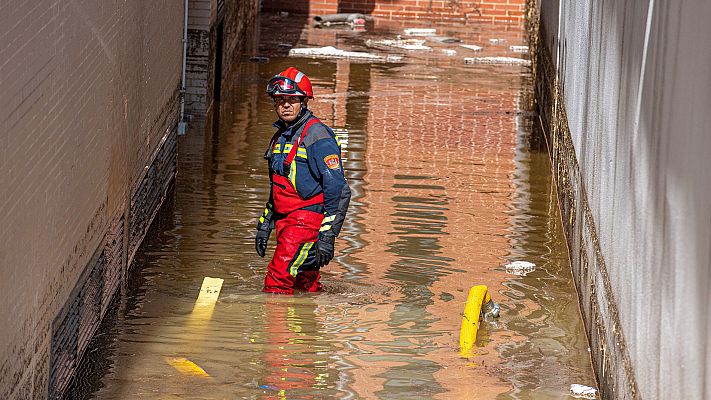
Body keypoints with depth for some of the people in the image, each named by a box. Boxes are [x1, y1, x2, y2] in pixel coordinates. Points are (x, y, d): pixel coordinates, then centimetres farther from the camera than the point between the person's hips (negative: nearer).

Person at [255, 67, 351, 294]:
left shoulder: (317, 136, -12)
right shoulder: (280, 137, 16)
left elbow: (338, 190, -16)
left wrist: (327, 235, -20)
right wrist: (265, 224, 22)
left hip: (308, 218, -8)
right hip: (284, 220, 9)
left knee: (277, 282, -18)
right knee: (307, 285, 10)